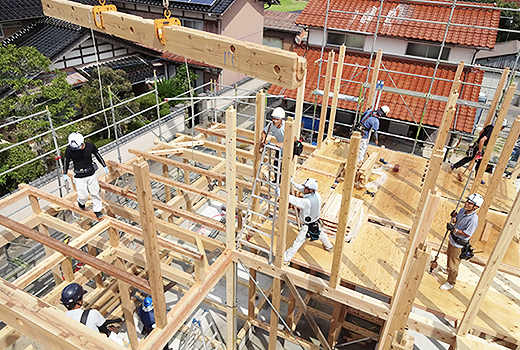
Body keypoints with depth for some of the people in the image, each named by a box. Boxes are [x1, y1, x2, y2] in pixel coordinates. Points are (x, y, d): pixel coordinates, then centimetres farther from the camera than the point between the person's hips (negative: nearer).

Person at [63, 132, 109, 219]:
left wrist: (104, 166, 12)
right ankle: (81, 202, 35)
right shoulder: (69, 150, -16)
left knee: (95, 193, 8)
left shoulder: (90, 146, -14)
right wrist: (65, 174, 11)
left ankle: (97, 210, 29)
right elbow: (66, 161, 1)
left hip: (91, 174, 2)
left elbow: (98, 155, 4)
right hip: (79, 177, -1)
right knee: (83, 196, -2)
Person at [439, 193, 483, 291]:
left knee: (454, 263, 5)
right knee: (449, 256, 32)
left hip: (458, 244, -8)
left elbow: (467, 234, -27)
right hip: (452, 239, 9)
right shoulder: (462, 210, -7)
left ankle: (451, 283, 24)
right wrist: (454, 216, -12)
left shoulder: (473, 219, -31)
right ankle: (448, 270, 59)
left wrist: (454, 229, -30)